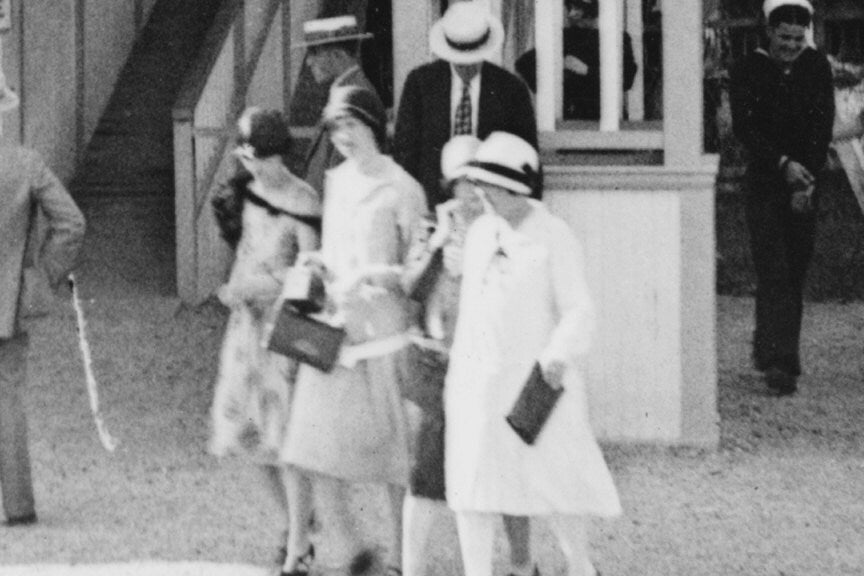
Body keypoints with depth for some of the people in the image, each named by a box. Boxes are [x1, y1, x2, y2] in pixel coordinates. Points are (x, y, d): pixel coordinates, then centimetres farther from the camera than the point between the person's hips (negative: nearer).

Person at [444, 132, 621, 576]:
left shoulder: (553, 238, -7)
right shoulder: (479, 234, 10)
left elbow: (577, 310, -8)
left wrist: (559, 355, -26)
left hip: (534, 378, -5)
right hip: (476, 380, 5)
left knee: (555, 482, 2)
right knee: (471, 486, -1)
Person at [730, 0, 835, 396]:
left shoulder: (816, 68, 5)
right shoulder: (749, 71, -3)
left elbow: (823, 126, 1)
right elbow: (743, 128, -10)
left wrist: (807, 181, -10)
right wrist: (783, 164, -21)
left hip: (805, 187, 3)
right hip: (764, 183, -3)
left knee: (795, 273, 6)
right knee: (774, 271, -12)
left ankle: (768, 351, 19)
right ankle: (778, 362, -20)